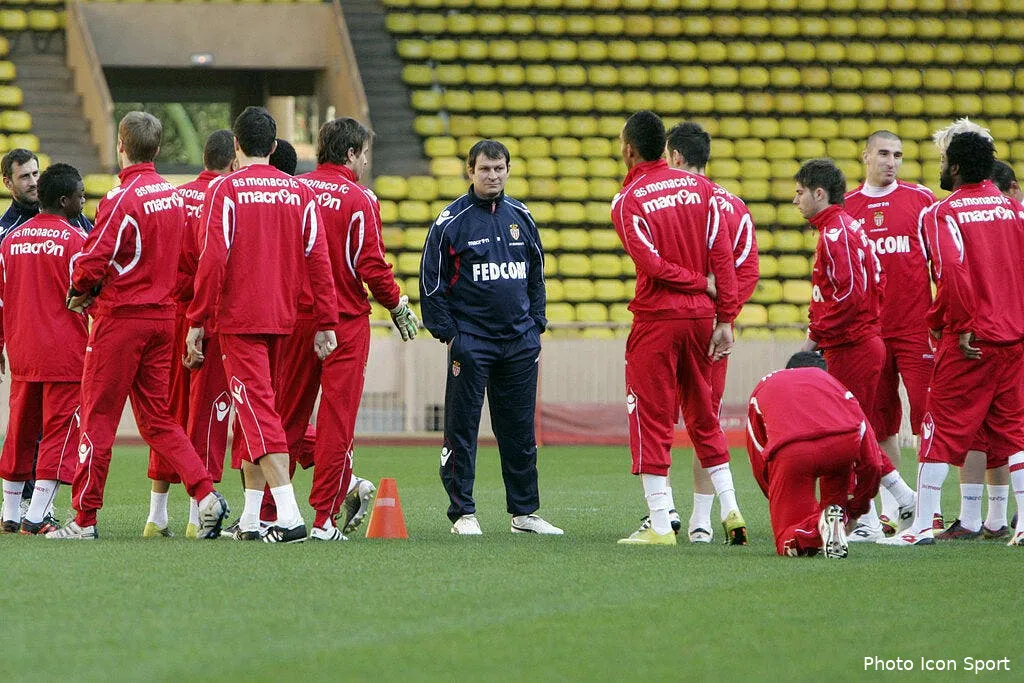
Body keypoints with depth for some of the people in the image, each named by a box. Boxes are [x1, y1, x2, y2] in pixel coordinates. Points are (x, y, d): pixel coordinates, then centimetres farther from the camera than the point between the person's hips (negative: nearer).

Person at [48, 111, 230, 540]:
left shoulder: (121, 199, -16)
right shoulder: (173, 196, 8)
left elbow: (95, 261, -20)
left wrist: (79, 292, 2)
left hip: (121, 317, -7)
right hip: (162, 314, 7)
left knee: (99, 416, 1)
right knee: (157, 417, 12)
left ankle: (84, 519, 5)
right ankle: (206, 494, -3)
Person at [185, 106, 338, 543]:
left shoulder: (225, 190, -6)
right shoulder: (299, 192, 6)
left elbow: (213, 258, -12)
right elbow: (317, 259, 4)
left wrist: (197, 322, -8)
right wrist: (325, 323, 7)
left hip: (239, 319, -5)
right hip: (282, 319, 5)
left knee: (259, 413, -8)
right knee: (257, 409, 16)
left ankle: (289, 515, -22)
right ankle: (251, 518, 19)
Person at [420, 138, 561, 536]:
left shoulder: (521, 217, 10)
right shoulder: (452, 220, -4)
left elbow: (536, 276, 19)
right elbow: (431, 283, -1)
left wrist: (536, 325, 11)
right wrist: (447, 334, -6)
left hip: (519, 342, 4)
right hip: (470, 340, -4)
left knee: (520, 430, 7)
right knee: (462, 429, -2)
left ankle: (524, 511, 14)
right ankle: (462, 513, 2)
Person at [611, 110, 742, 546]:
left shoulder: (627, 202, -8)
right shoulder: (699, 188, 5)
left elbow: (653, 264, -16)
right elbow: (722, 256, 1)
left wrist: (702, 282, -3)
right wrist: (725, 318, 2)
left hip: (657, 318, -5)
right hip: (701, 315, 5)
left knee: (651, 420, 2)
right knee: (703, 416, 17)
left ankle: (660, 524, -1)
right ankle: (731, 513, 14)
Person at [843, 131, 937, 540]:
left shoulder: (920, 199, 3)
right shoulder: (846, 208, 9)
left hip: (916, 327, -2)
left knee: (927, 416, -7)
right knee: (880, 423, 5)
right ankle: (887, 513, 10)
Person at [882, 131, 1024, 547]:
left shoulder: (942, 214, -8)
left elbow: (953, 271, -20)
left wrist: (960, 327, -11)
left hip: (969, 341, -5)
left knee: (942, 430, 1)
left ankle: (922, 524, 1)